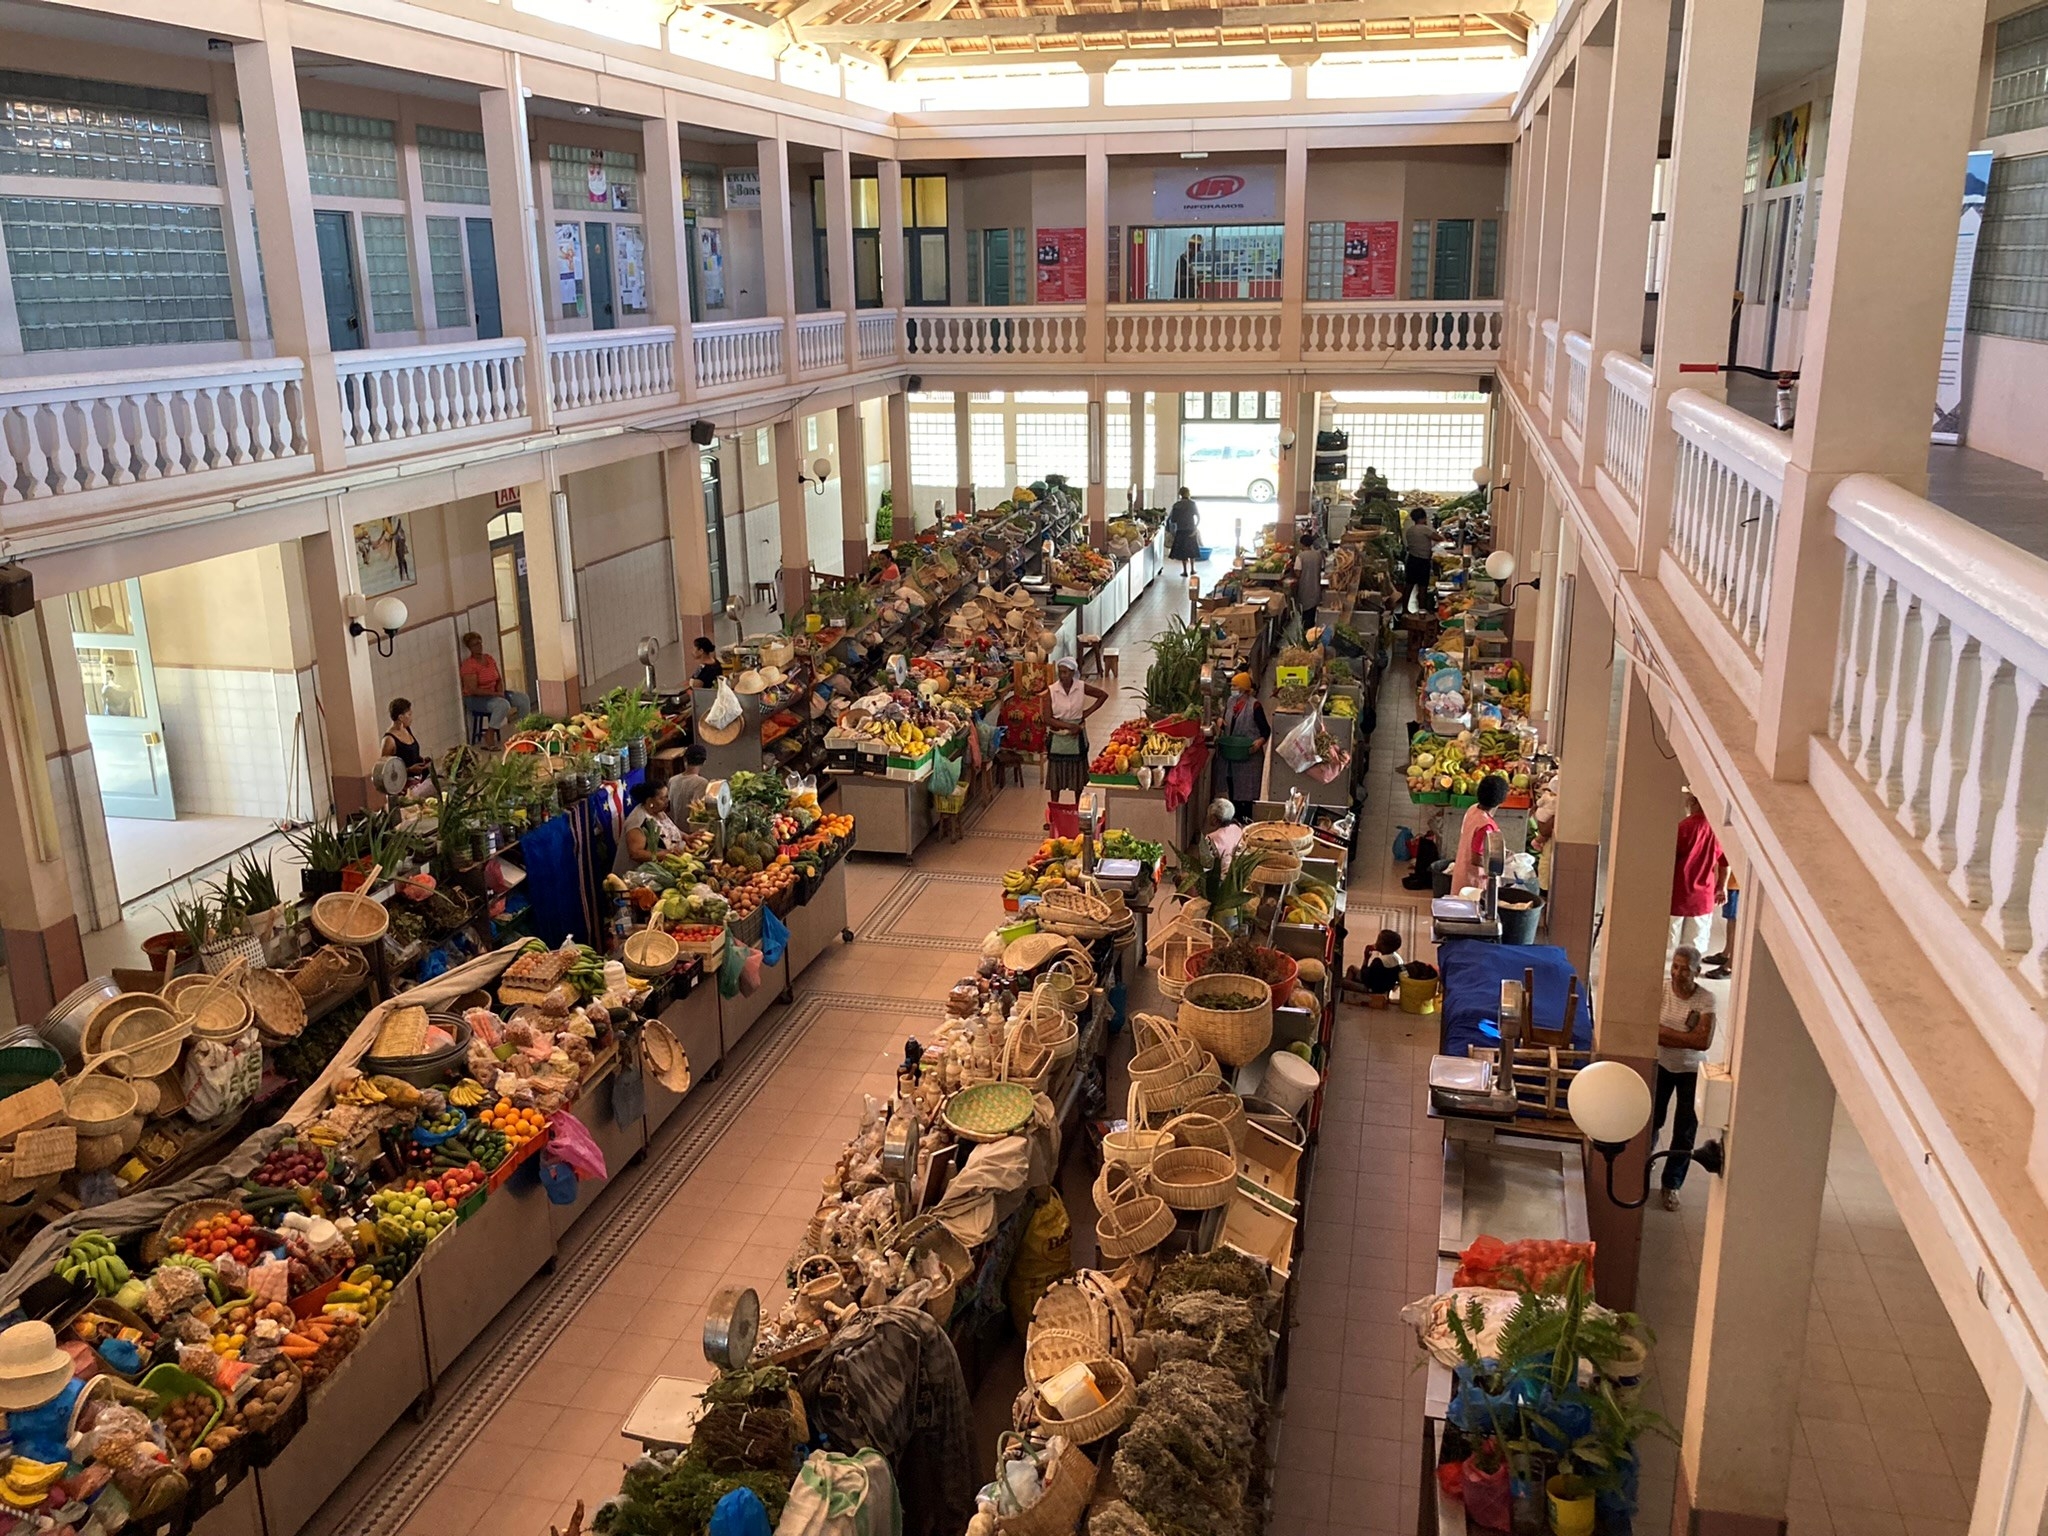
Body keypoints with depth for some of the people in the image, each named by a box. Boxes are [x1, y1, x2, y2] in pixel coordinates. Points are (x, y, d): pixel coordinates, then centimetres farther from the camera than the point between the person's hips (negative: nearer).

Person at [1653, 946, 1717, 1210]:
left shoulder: (1705, 1000, -19)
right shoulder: (1661, 990, -14)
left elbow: (1704, 1041, -26)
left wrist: (1666, 1032, -25)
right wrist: (1686, 1038, -25)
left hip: (1691, 1071, -1)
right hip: (1661, 1066, 1)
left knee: (1685, 1132, 4)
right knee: (1652, 1120, 10)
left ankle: (1672, 1184, 22)